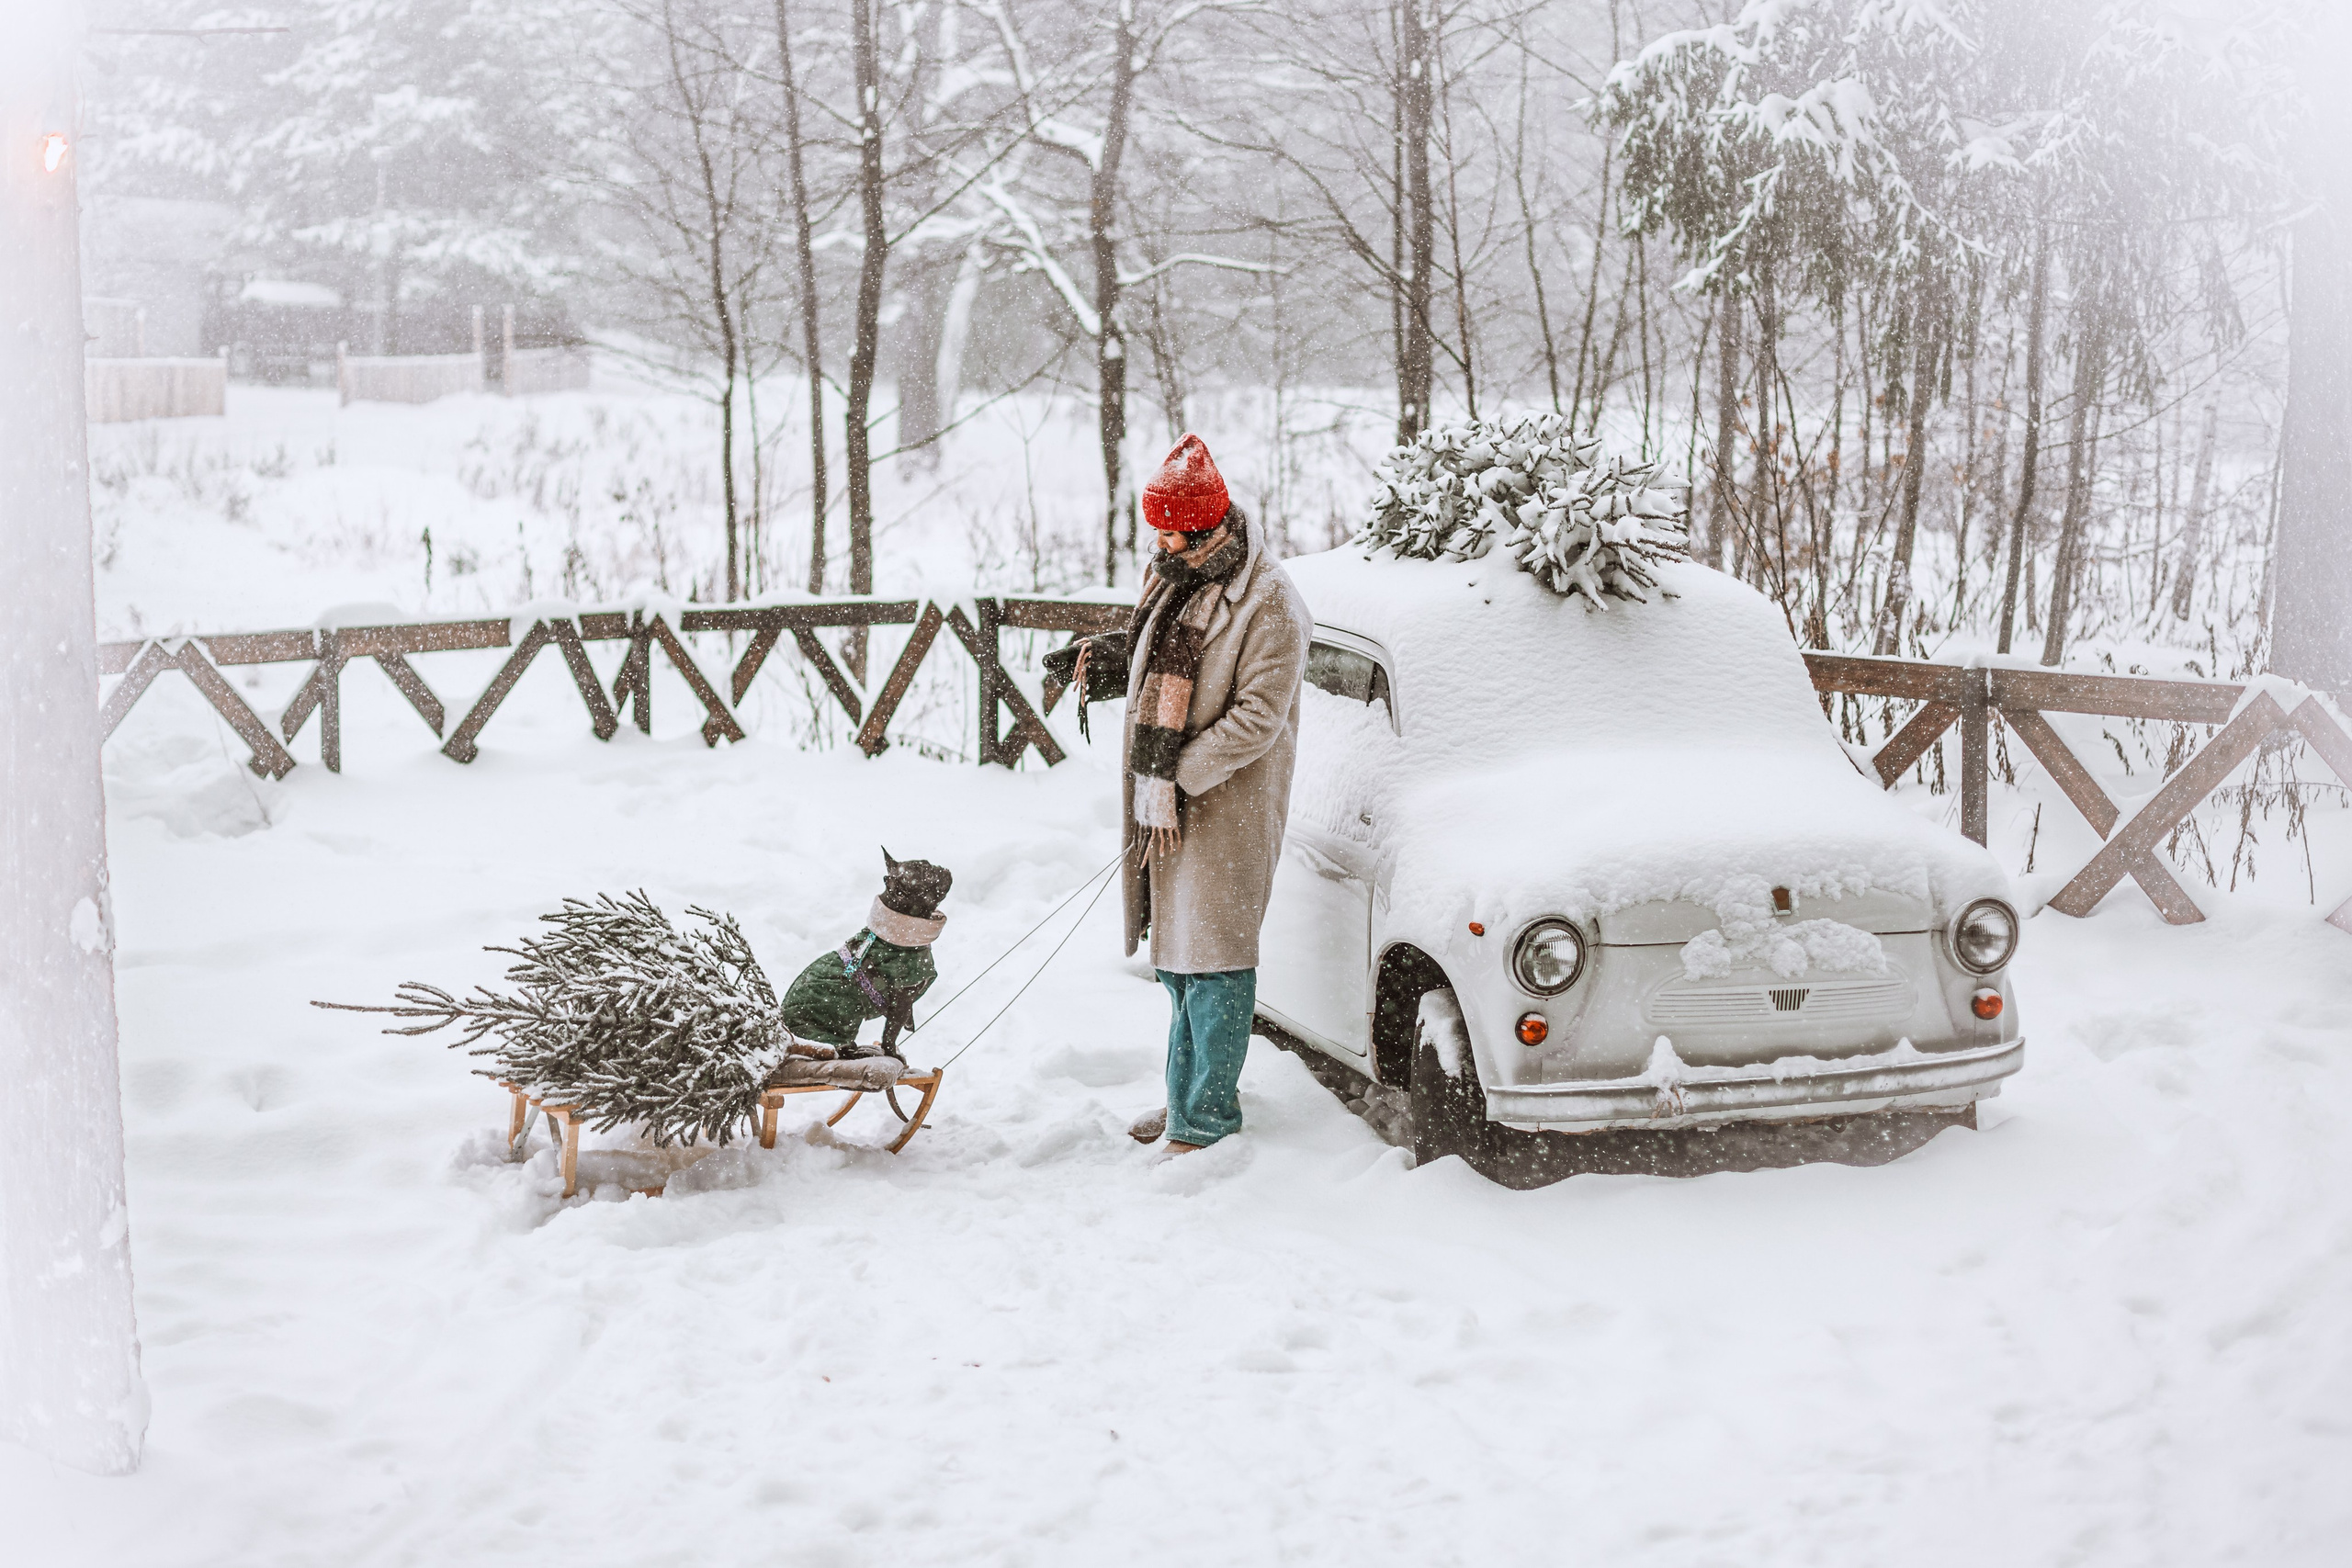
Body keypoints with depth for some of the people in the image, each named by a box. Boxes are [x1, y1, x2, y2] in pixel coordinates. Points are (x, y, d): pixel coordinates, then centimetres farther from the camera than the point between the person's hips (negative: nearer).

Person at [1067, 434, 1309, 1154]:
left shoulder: (1270, 605, -15)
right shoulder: (1171, 581, 11)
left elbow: (1258, 717, -20)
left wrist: (1178, 779, -21)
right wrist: (1113, 651, 9)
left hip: (1227, 806, -8)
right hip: (1164, 798, 8)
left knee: (1213, 958, -5)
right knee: (1176, 956, 16)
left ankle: (1208, 1121, 2)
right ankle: (1186, 1099, 28)